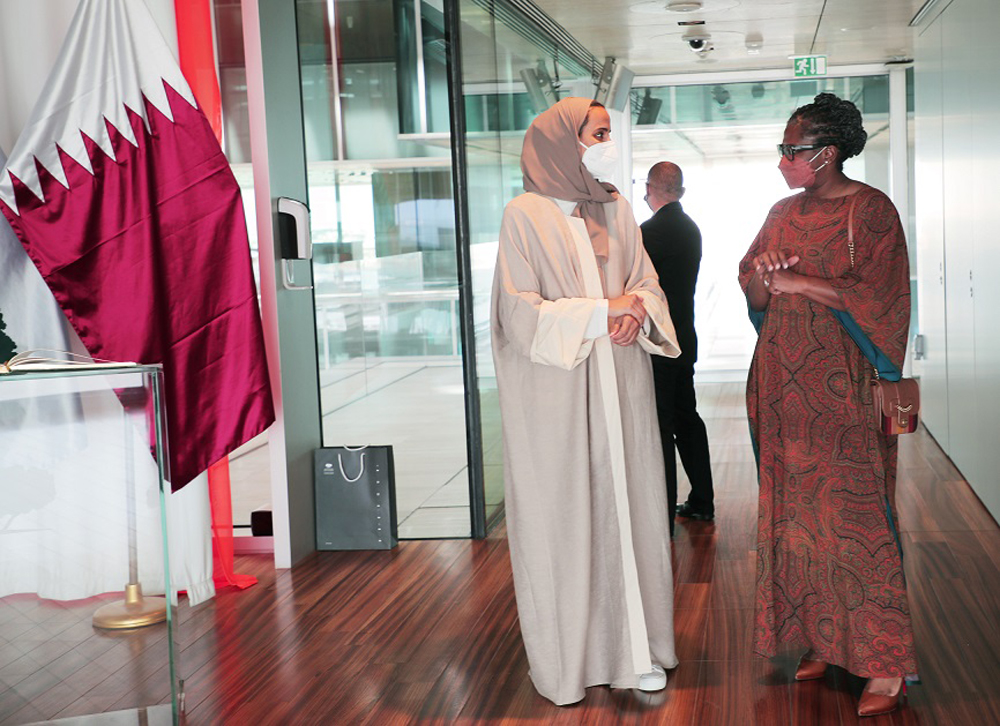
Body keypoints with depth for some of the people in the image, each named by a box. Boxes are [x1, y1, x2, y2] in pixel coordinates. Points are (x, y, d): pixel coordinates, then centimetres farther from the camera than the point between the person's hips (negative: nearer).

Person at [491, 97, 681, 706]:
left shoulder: (616, 209, 11)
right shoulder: (527, 215, -5)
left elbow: (648, 281, 11)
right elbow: (522, 313, -11)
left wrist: (638, 312, -12)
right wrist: (603, 311, -16)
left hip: (621, 387, 5)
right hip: (558, 390, -5)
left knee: (627, 504, 6)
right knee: (565, 514, 1)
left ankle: (634, 645, 17)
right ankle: (566, 656, 14)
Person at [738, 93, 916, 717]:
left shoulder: (870, 210, -5)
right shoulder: (784, 212, 14)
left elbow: (875, 296, -13)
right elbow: (756, 299, 15)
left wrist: (797, 282, -12)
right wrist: (763, 273, -7)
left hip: (841, 388, -6)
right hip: (784, 384, 6)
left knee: (852, 516, -7)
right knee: (794, 512, 5)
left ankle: (886, 663, -1)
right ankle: (820, 639, 16)